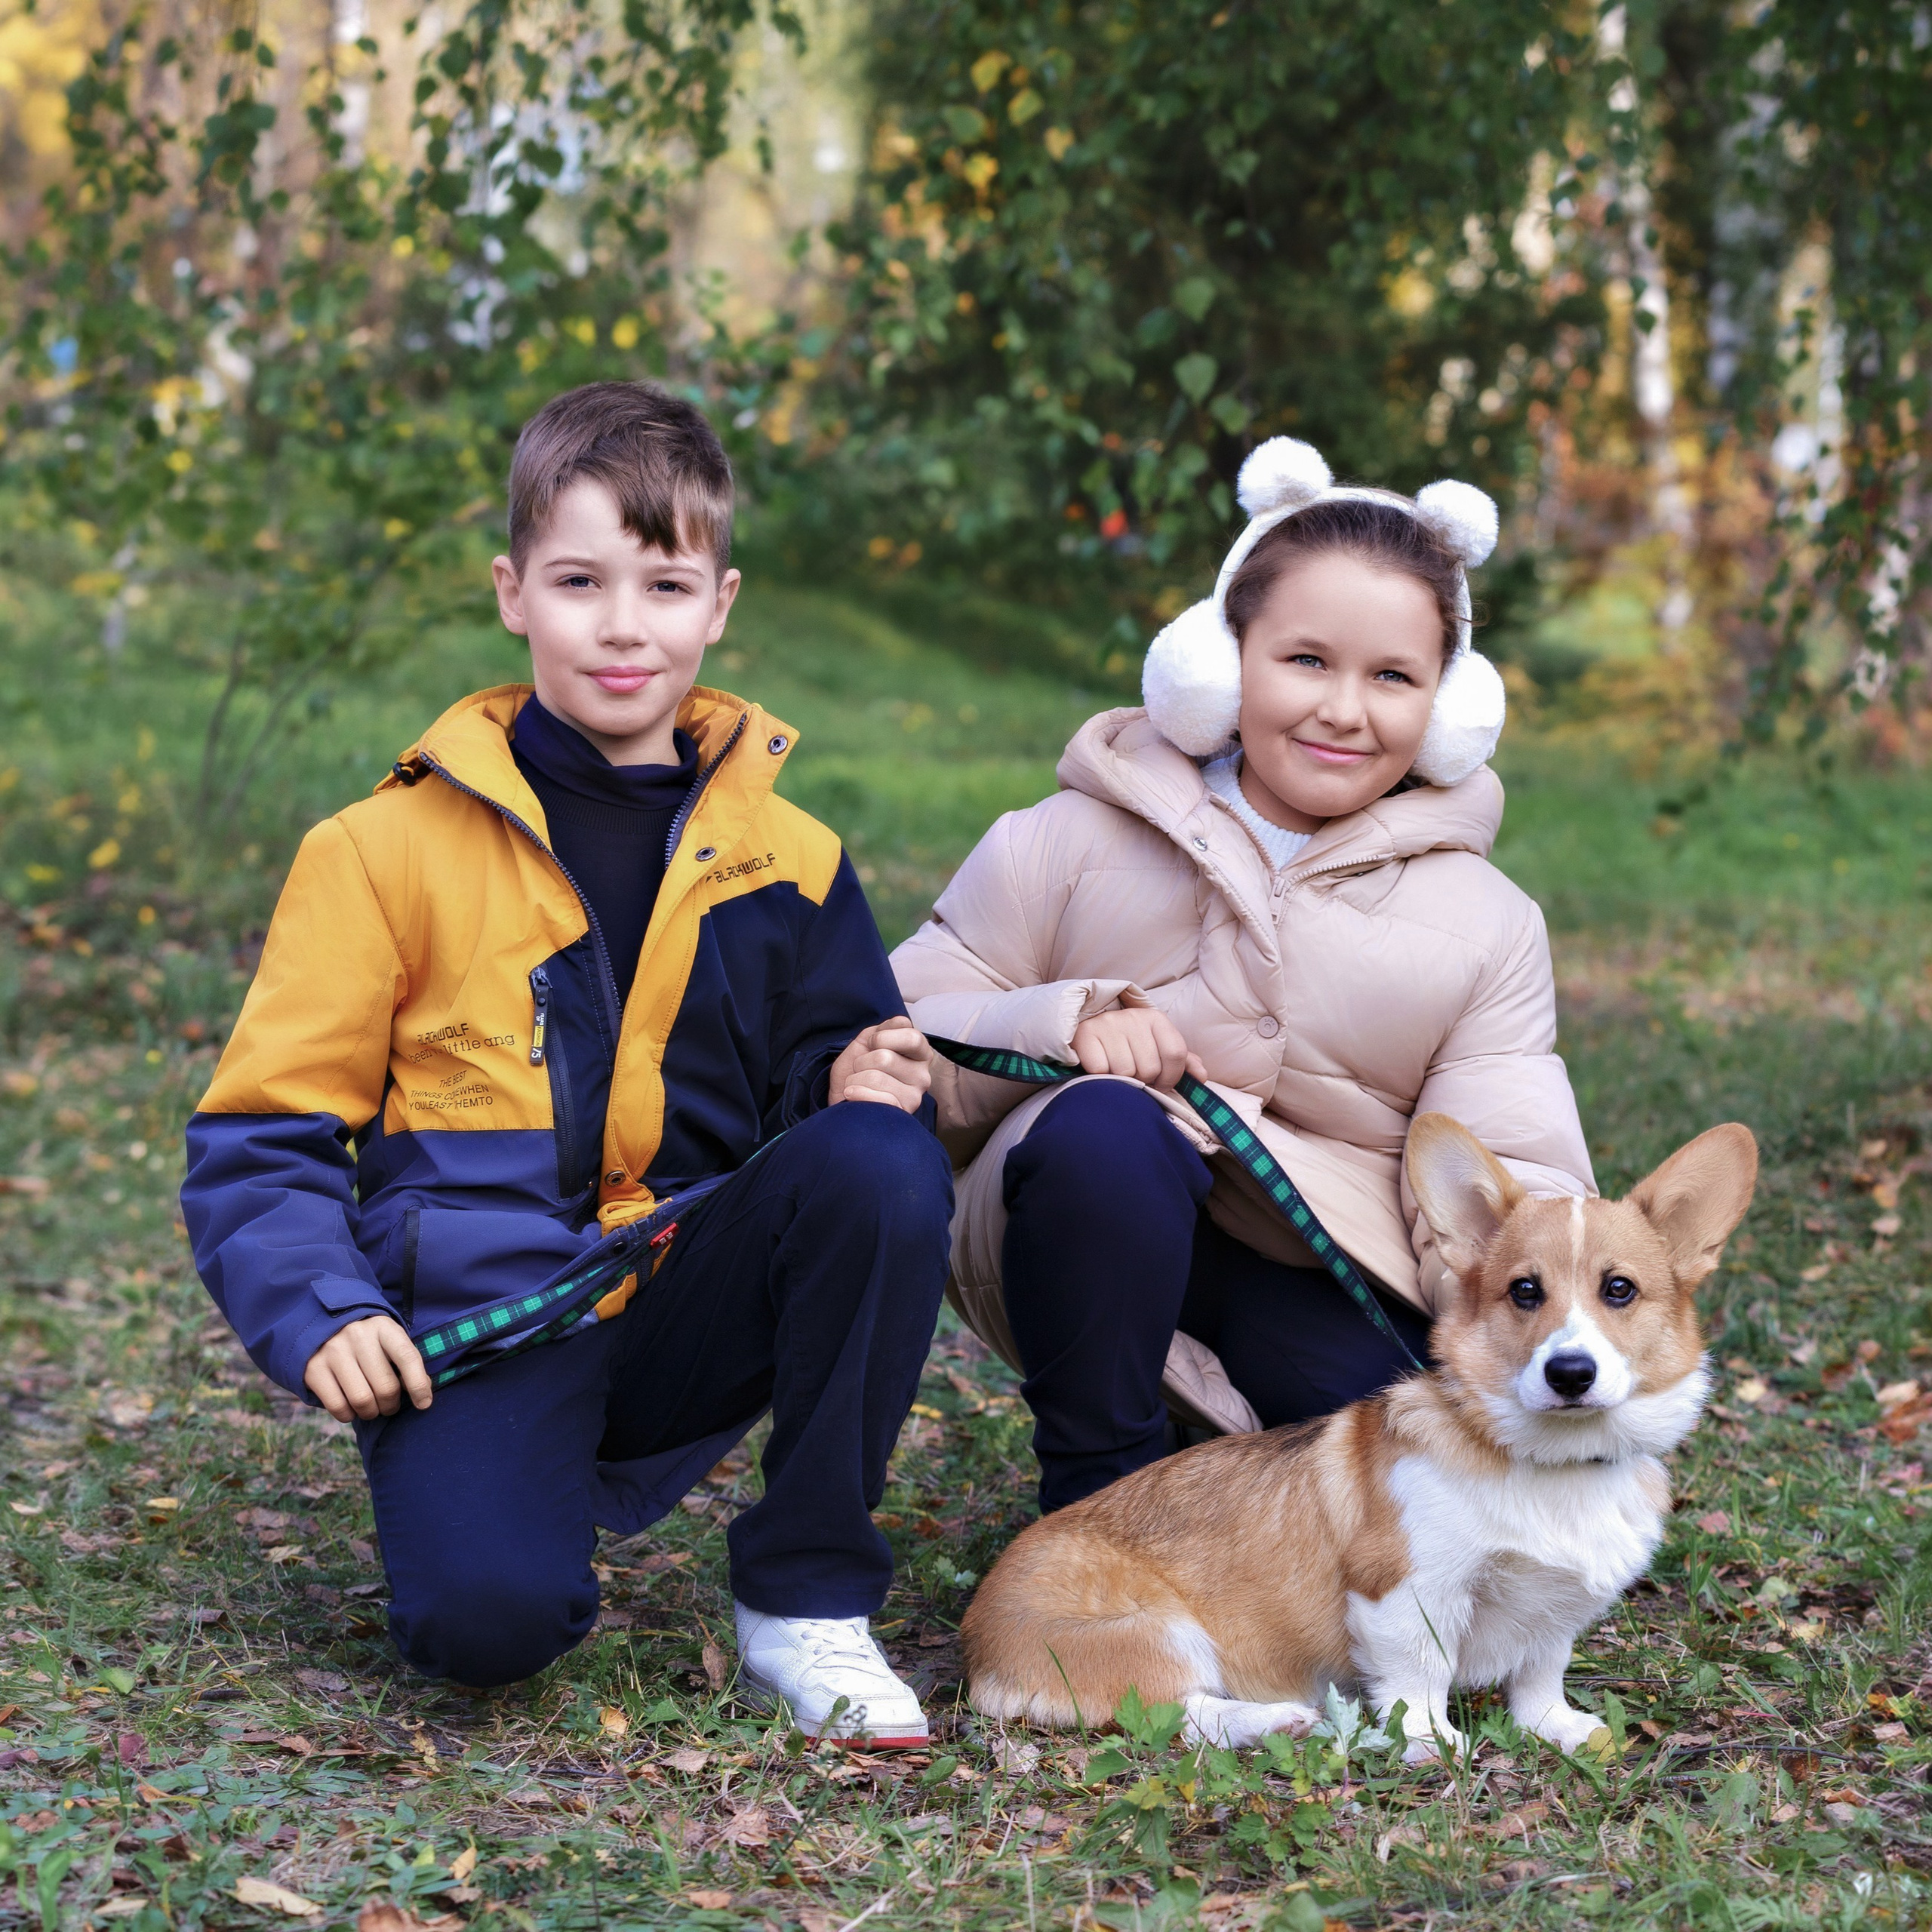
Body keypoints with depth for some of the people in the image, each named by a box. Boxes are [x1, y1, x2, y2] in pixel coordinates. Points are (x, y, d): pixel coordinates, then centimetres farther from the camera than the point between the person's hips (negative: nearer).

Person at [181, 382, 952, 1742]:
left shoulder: (789, 860, 9)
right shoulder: (394, 848, 1)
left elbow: (832, 1071, 14)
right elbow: (263, 1134, 3)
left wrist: (857, 1086, -10)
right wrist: (318, 1315, -14)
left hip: (688, 1306, 3)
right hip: (473, 1322, -3)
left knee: (883, 1162, -27)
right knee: (485, 1611, -32)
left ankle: (808, 1602, -11)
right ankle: (522, 1496, 8)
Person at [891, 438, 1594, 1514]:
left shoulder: (1485, 922, 6)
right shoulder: (1073, 844, 2)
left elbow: (1507, 1185, -5)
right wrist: (1061, 1024, -20)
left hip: (1325, 1290, 2)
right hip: (1094, 1263, -2)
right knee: (1102, 1129, -35)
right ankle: (1100, 1499, -14)